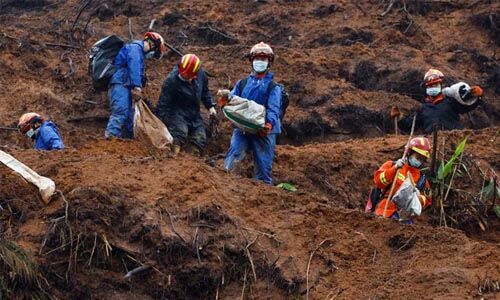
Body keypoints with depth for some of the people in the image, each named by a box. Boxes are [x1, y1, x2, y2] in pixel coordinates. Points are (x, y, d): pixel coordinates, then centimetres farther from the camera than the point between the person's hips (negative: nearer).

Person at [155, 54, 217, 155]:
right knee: (180, 132, -31)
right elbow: (163, 104, -14)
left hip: (194, 115, 5)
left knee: (200, 139, -3)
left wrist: (210, 106, 5)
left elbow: (205, 91, 15)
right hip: (177, 113, -5)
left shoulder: (200, 74, -5)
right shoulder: (171, 81, -20)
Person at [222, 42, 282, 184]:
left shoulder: (273, 87, 4)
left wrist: (270, 124, -29)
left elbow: (274, 108, -9)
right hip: (242, 128, 2)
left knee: (263, 166, 2)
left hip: (263, 131, -2)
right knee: (230, 162, -14)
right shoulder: (242, 83, 16)